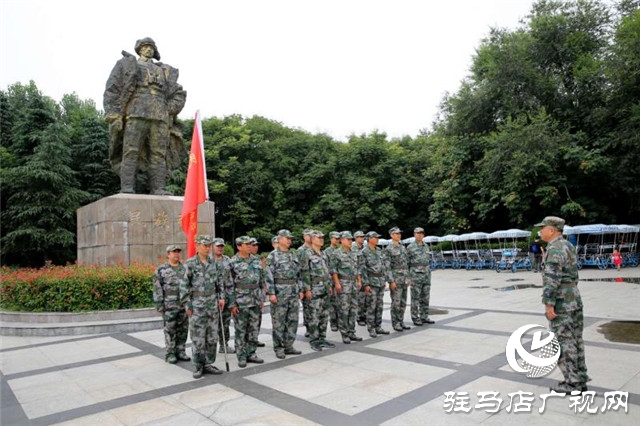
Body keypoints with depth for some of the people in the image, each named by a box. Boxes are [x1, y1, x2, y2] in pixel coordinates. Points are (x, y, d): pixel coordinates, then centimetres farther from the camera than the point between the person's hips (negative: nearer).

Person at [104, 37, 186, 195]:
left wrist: (169, 110, 4)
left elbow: (179, 93, 23)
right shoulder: (126, 64, 20)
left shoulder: (164, 71, 28)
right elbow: (112, 90, 10)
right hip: (136, 113, -2)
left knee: (159, 154, -6)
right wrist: (113, 115, -5)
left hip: (160, 116, 3)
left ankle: (159, 189, -10)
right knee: (131, 152, -11)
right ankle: (127, 188, -15)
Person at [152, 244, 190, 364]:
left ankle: (180, 351, 20)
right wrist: (159, 305, -9)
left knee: (183, 329, 9)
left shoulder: (184, 268, 10)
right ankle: (170, 353, 13)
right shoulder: (161, 270, -3)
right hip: (169, 305, -4)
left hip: (184, 304, 4)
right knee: (170, 330, 3)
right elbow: (157, 289, -5)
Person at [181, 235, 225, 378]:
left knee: (212, 337, 9)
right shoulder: (190, 264, -7)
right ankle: (198, 366, 15)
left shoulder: (213, 263, 7)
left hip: (213, 306, 5)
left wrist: (221, 297, 6)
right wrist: (188, 305, -10)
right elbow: (184, 286, -8)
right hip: (197, 306, -5)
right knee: (198, 338, 2)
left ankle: (208, 364, 20)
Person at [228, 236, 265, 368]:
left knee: (254, 329, 11)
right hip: (241, 302, -5)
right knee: (241, 331, 4)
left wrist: (262, 299, 11)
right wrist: (232, 304, -12)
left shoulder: (256, 260, 8)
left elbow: (262, 280, 13)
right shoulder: (232, 263, -8)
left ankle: (251, 353, 23)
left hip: (255, 301, 5)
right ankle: (241, 357, 15)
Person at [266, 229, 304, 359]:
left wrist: (300, 290, 12)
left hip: (293, 292, 6)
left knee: (293, 320, 9)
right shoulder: (273, 256, -7)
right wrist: (271, 293, -17)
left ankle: (288, 346, 20)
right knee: (279, 321, 2)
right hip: (280, 292, -6)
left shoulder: (293, 256, 13)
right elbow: (269, 276, -12)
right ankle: (278, 348, 13)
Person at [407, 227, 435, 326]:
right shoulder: (410, 247, -6)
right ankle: (415, 318, 8)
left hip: (426, 274, 6)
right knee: (415, 298, 0)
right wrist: (408, 276, -8)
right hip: (416, 275, -6)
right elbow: (406, 262, -5)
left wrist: (429, 273, 14)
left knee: (425, 297, 9)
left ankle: (424, 317, 18)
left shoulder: (425, 246, 12)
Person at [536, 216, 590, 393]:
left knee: (563, 342, -1)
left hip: (560, 302, -9)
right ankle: (580, 380, 21)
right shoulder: (568, 246, 13)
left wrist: (548, 304, -22)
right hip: (574, 298, 10)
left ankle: (572, 383, 5)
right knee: (575, 340, 13)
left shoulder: (554, 249, -18)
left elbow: (552, 279, -24)